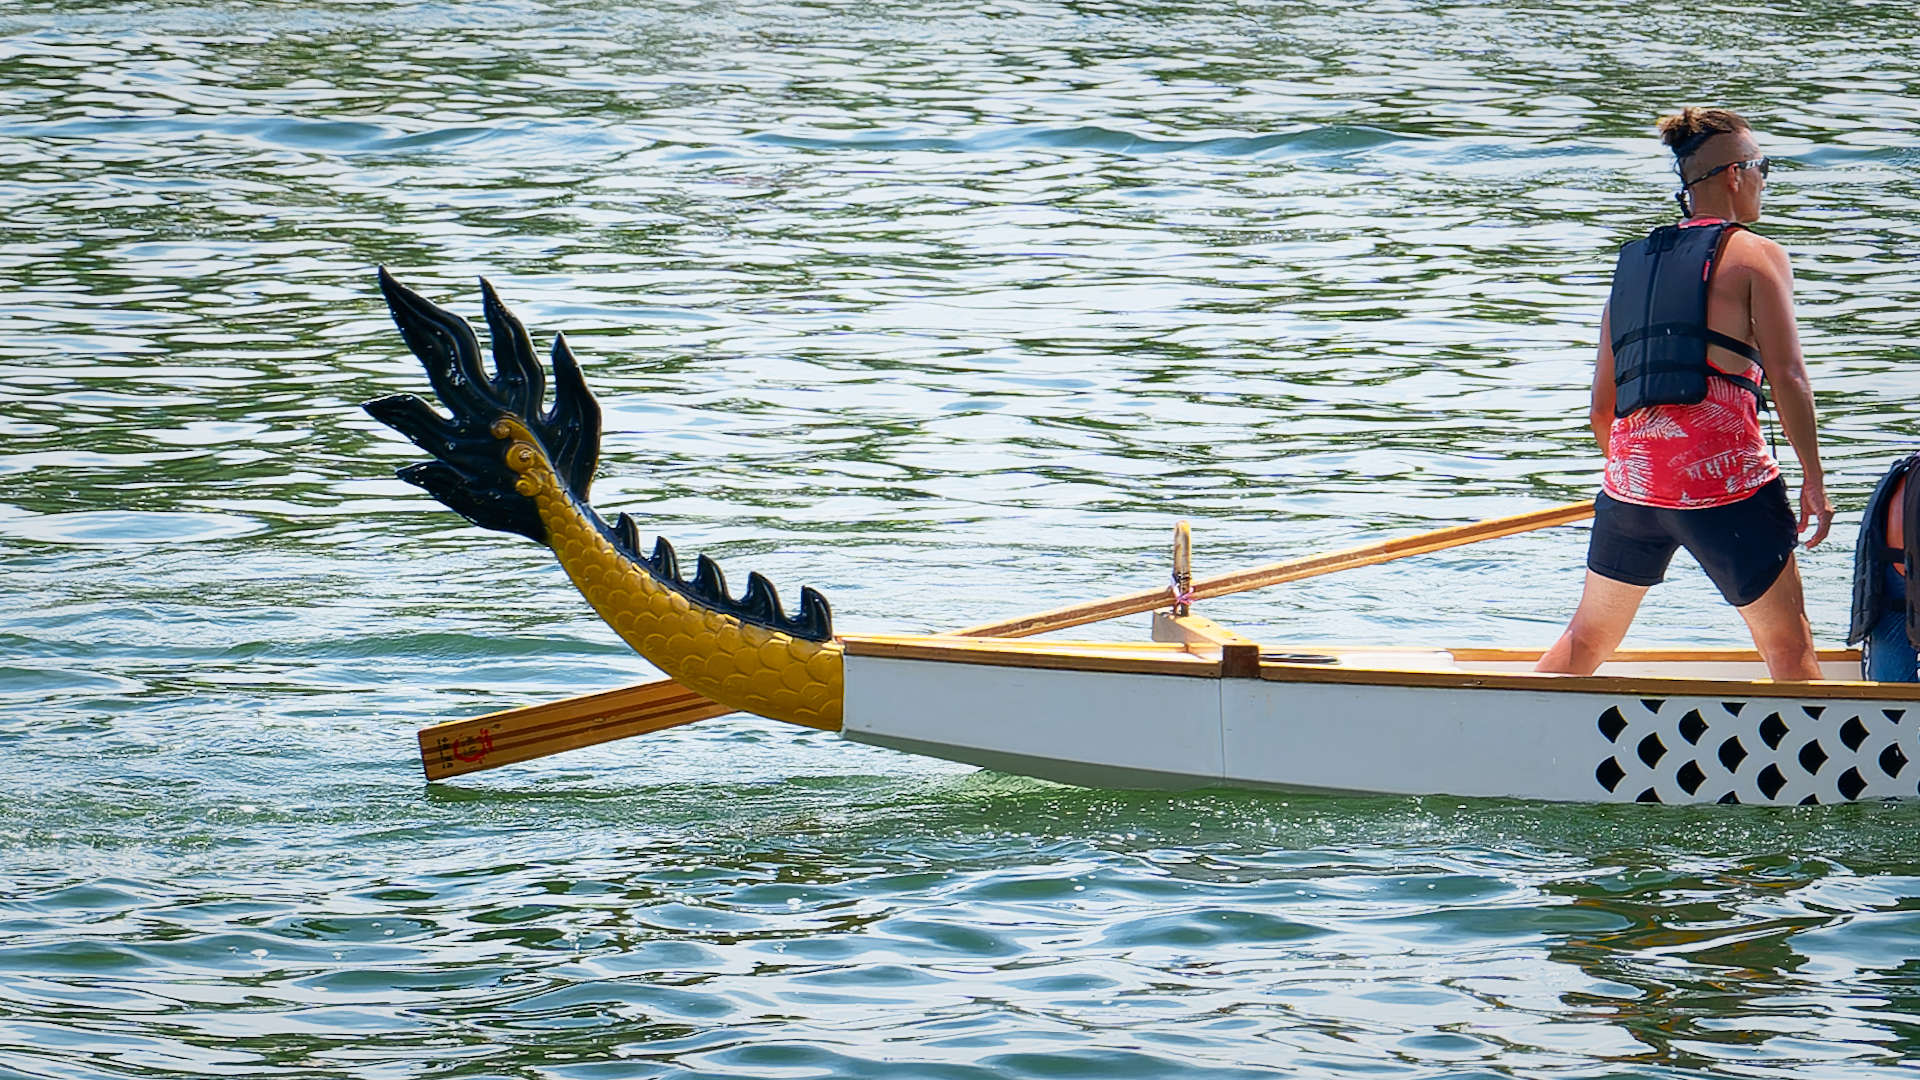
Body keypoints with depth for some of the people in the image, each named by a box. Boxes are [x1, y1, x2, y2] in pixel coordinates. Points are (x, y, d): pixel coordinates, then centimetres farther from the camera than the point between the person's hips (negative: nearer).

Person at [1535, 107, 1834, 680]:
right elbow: (1788, 378, -9)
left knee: (1585, 642, 20)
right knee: (1789, 647, 3)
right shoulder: (1755, 255, 0)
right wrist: (1813, 477, -4)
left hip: (1629, 481, 6)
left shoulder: (1632, 263, 16)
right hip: (1724, 478, -5)